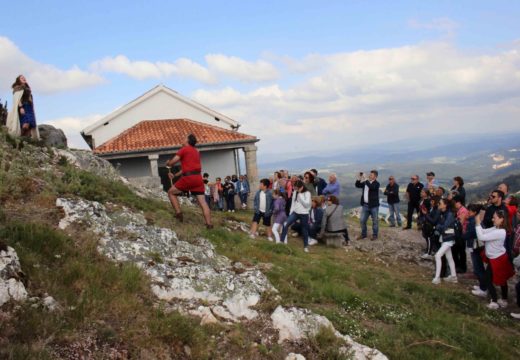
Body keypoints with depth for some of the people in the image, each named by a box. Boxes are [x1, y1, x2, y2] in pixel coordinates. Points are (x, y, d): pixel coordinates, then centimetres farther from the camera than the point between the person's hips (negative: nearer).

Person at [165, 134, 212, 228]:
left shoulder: (184, 149, 0)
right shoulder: (196, 152, 22)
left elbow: (172, 162, -2)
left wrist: (168, 163, 22)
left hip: (188, 178, -6)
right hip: (198, 177, 6)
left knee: (171, 192, 12)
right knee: (202, 201, 2)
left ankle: (178, 213, 2)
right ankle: (209, 224, -5)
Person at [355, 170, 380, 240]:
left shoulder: (376, 184, -10)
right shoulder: (365, 183, 8)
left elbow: (371, 187, -29)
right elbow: (357, 185, 9)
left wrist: (365, 180, -31)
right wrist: (358, 179, -8)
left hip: (373, 205, -6)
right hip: (365, 205, 6)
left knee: (375, 221, 5)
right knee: (362, 220, 8)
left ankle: (375, 235, 16)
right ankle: (363, 234, 21)